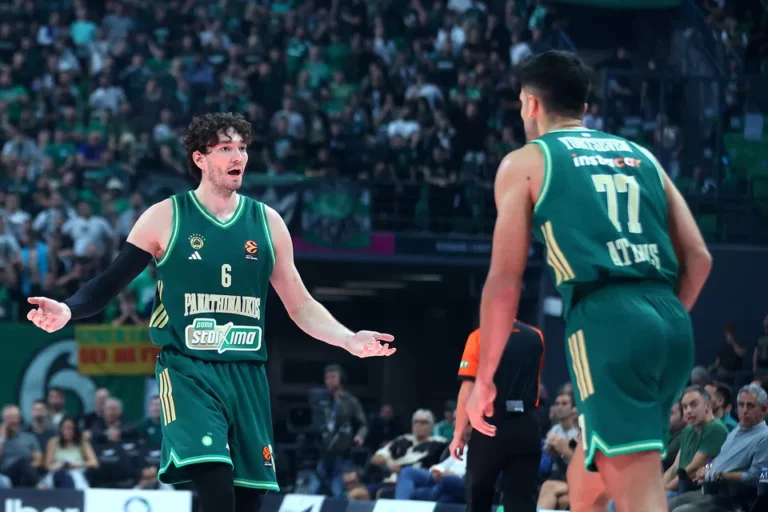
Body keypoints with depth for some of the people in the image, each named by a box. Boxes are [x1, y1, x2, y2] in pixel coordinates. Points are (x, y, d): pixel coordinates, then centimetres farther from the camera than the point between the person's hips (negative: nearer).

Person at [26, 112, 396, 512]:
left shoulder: (267, 222, 9)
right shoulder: (165, 218, 0)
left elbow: (300, 305, 16)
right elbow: (110, 283, 3)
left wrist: (349, 340, 2)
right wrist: (68, 310, -16)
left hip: (246, 374, 4)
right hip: (187, 371, -4)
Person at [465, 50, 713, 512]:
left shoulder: (526, 162, 10)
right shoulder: (642, 156, 24)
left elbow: (505, 281, 6)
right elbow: (698, 258, 18)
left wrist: (485, 378, 13)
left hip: (604, 322, -6)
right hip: (671, 322, 6)